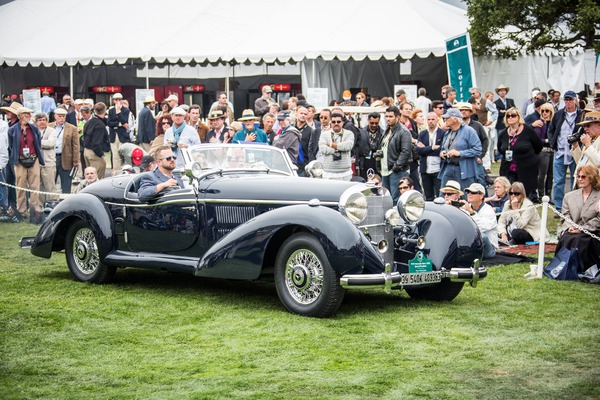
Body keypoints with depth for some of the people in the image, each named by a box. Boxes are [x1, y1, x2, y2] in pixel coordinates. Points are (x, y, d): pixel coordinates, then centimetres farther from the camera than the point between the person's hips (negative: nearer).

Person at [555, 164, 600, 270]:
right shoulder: (569, 196, 22)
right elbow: (565, 215, 12)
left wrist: (581, 229, -14)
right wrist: (570, 227, -10)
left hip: (591, 233, -3)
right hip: (571, 231, 3)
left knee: (579, 240, -35)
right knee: (566, 239, -31)